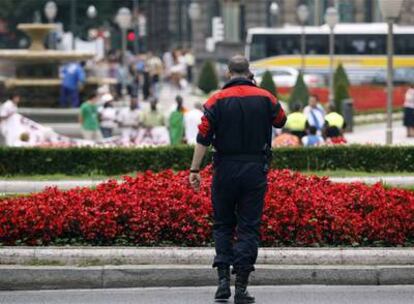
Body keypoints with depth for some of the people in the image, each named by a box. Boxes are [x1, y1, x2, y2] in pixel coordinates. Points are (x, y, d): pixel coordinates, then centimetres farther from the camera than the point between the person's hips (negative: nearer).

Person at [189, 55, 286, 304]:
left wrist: (195, 169, -4)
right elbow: (281, 121, 19)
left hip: (225, 170, 0)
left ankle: (223, 278, 0)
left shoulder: (217, 101, -3)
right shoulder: (264, 98, 0)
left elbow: (203, 138, -7)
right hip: (256, 169, 0)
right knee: (249, 227, 3)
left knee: (223, 226, 13)